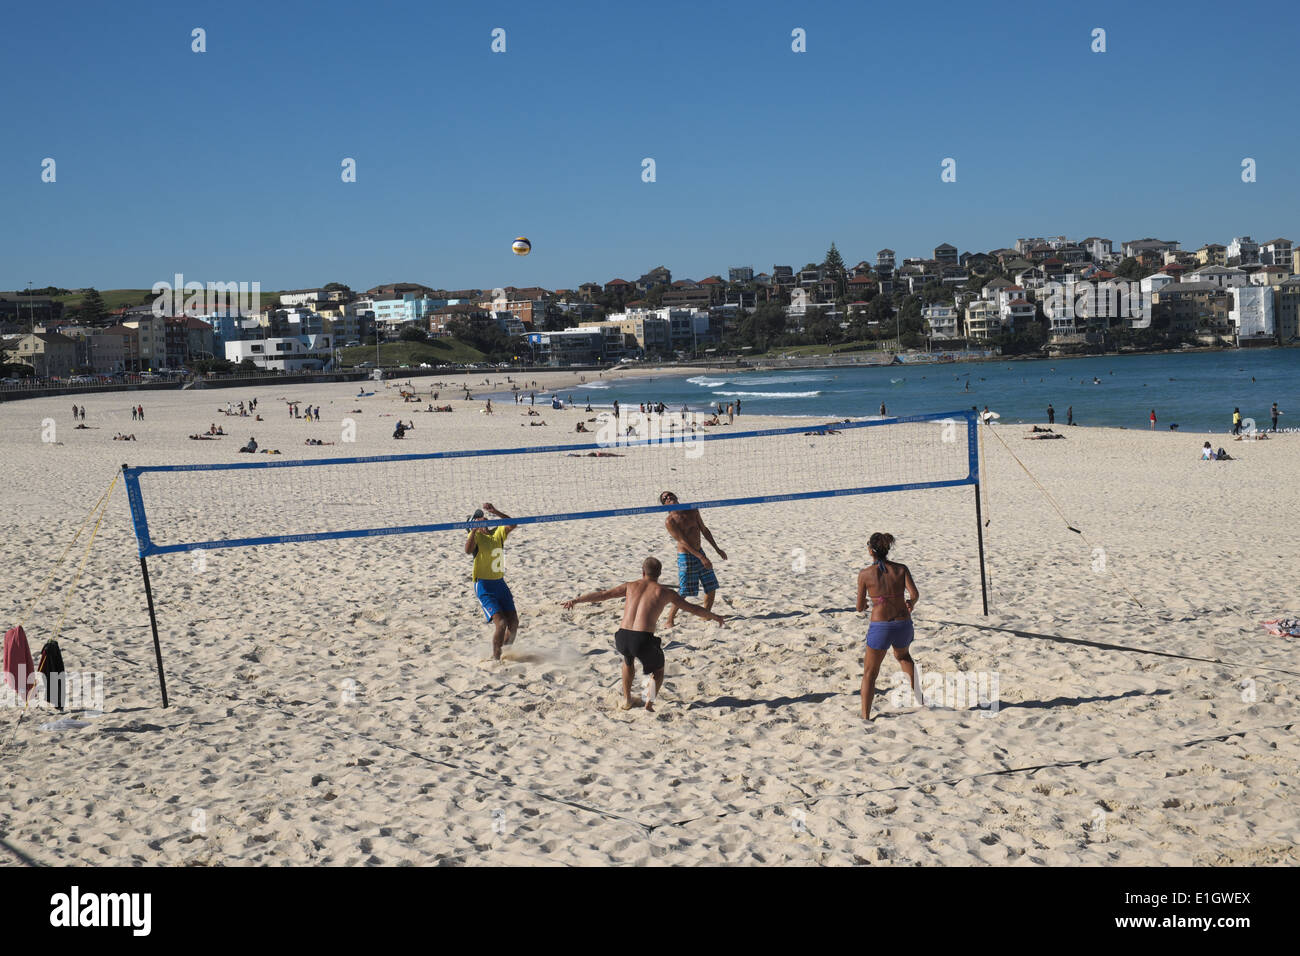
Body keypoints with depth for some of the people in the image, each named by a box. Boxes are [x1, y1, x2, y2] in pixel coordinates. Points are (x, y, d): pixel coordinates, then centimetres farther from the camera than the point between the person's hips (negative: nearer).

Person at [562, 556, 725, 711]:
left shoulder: (630, 586, 19)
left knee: (628, 658, 39)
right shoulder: (665, 592, 13)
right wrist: (714, 617, 36)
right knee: (658, 669, 28)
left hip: (622, 639, 3)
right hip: (644, 641, -3)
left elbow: (601, 595, 21)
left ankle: (626, 699, 37)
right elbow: (693, 608, 21)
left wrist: (575, 601, 30)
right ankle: (650, 701, 5)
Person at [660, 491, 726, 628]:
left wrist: (717, 549, 14)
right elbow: (683, 541, -19)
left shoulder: (692, 511, 4)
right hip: (685, 557, -6)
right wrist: (701, 558, -24)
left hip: (700, 553, 7)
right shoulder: (670, 521, -14)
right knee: (682, 592, -7)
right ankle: (670, 620, 4)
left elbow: (704, 530, 14)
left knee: (711, 586, 10)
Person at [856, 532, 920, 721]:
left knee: (869, 673, 13)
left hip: (879, 626, -3)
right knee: (902, 655, 36)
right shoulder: (901, 569, -1)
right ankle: (918, 696, 37)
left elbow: (860, 607, 0)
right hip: (903, 625, 3)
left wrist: (863, 605, 24)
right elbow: (914, 594, -11)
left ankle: (865, 717, 6)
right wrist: (910, 604, 12)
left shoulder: (865, 574, -6)